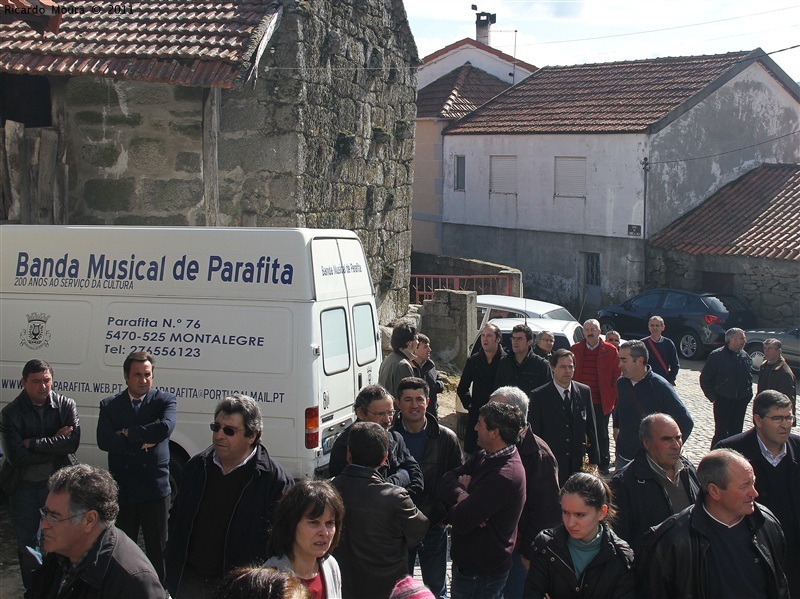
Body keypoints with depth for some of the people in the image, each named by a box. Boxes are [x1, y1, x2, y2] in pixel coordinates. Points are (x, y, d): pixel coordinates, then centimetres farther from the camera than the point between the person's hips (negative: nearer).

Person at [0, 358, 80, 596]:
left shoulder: (66, 405, -5)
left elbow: (73, 442, -19)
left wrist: (33, 443, -20)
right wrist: (55, 443, -17)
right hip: (23, 486, 0)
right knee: (26, 543, 11)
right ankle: (32, 591, 26)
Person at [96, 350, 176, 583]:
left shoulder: (165, 400, 0)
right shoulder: (109, 405, 5)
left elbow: (165, 428, -20)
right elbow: (104, 441, -10)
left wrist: (128, 433, -13)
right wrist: (141, 443, -16)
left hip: (155, 488, -1)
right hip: (121, 488, 2)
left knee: (157, 549, 8)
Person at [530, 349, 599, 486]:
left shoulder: (584, 392, 6)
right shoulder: (539, 395, -3)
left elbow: (591, 428, 10)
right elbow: (534, 432, -2)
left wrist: (594, 460, 8)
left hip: (579, 464, 3)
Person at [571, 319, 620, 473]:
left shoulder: (610, 351, -2)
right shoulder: (575, 349, 5)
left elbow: (617, 377, 1)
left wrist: (613, 399, -3)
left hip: (602, 402, -2)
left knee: (601, 434, 8)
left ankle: (603, 464, 21)